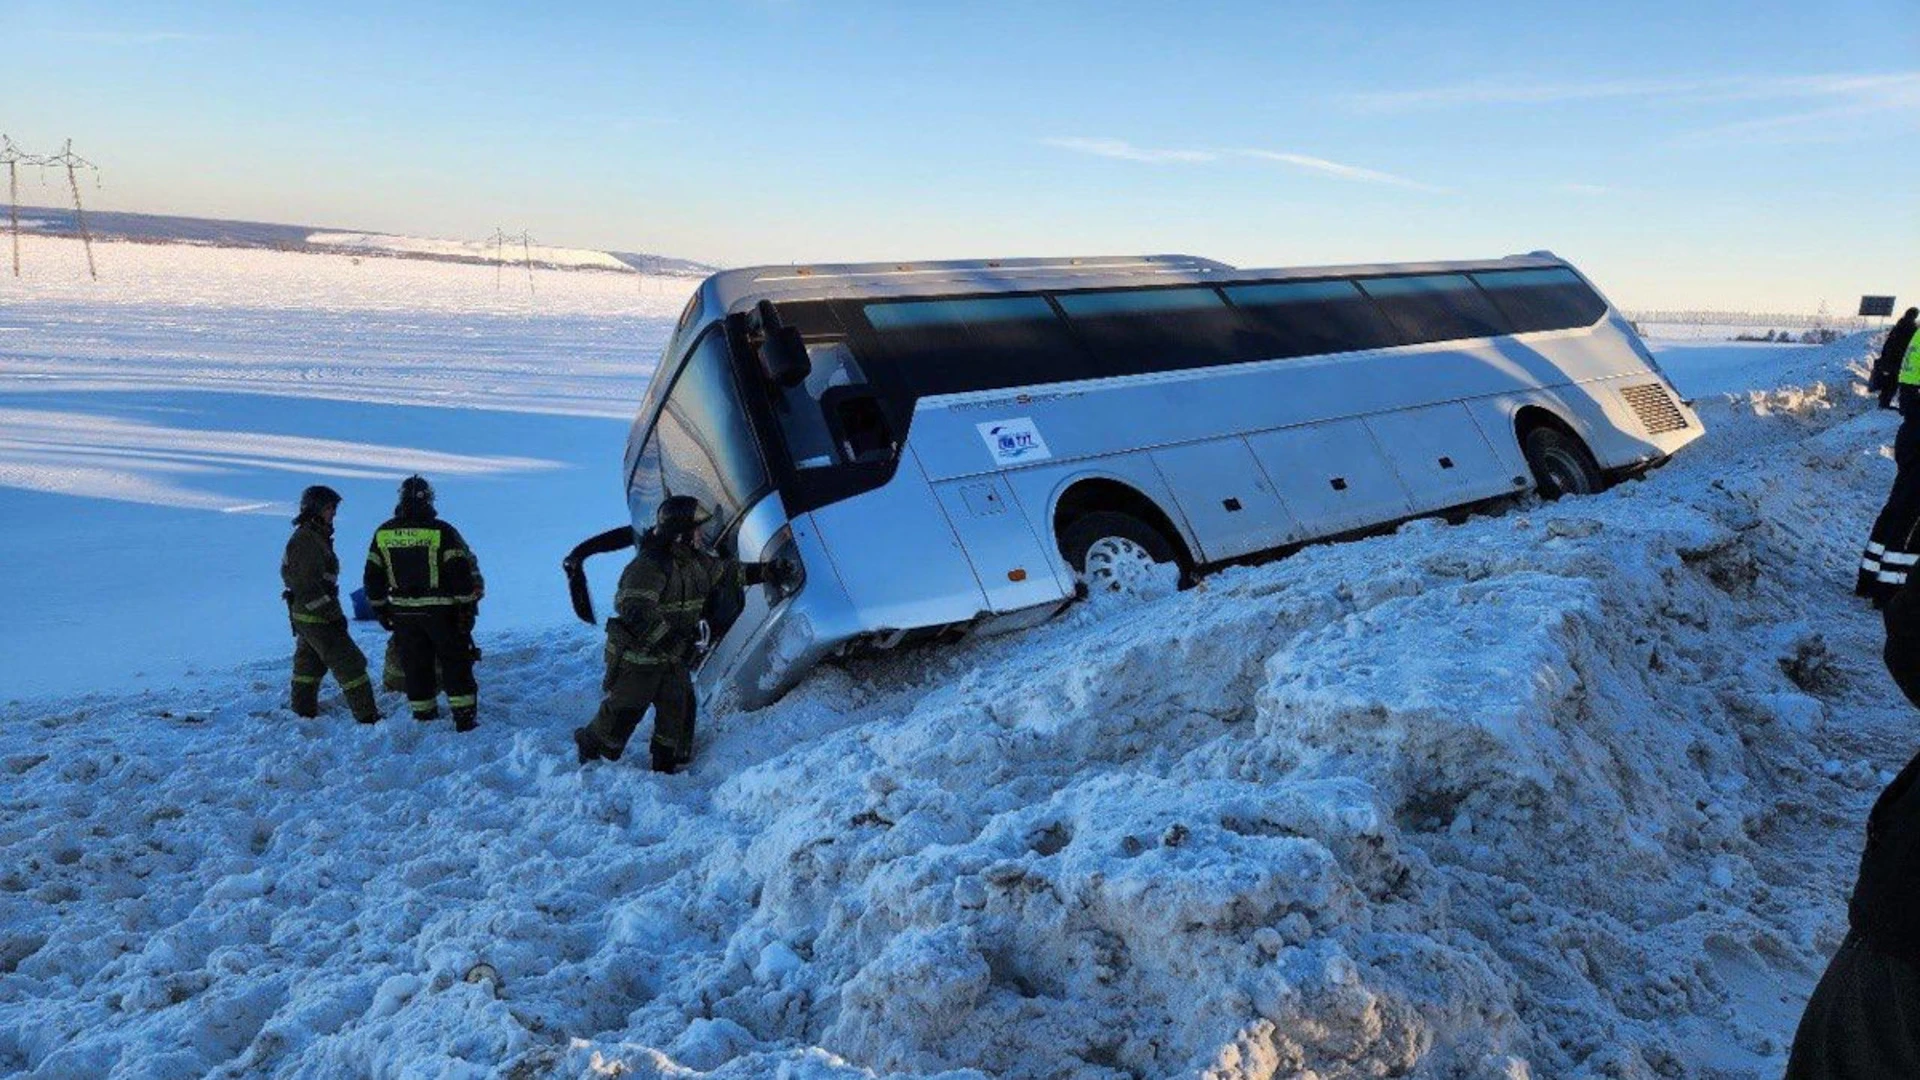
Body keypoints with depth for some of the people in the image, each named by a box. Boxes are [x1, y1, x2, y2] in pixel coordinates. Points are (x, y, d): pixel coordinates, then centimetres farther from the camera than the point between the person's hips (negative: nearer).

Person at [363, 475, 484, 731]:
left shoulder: (383, 533, 3)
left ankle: (424, 715, 18)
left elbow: (373, 576, 9)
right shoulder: (442, 531, -10)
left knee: (414, 665, 13)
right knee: (455, 662, 5)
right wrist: (468, 606, -5)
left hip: (403, 613, 3)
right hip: (440, 611, -3)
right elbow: (462, 572, -12)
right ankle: (465, 716, 2)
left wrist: (380, 609, 18)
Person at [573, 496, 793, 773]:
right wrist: (668, 637, -36)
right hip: (638, 656, -8)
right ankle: (589, 750, 27)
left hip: (674, 657, 8)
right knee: (624, 710, 2)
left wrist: (765, 572, 18)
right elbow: (635, 610, -34)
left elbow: (726, 571, 20)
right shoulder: (648, 565, -25)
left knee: (679, 707, 8)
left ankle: (667, 765, 23)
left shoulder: (695, 561, 4)